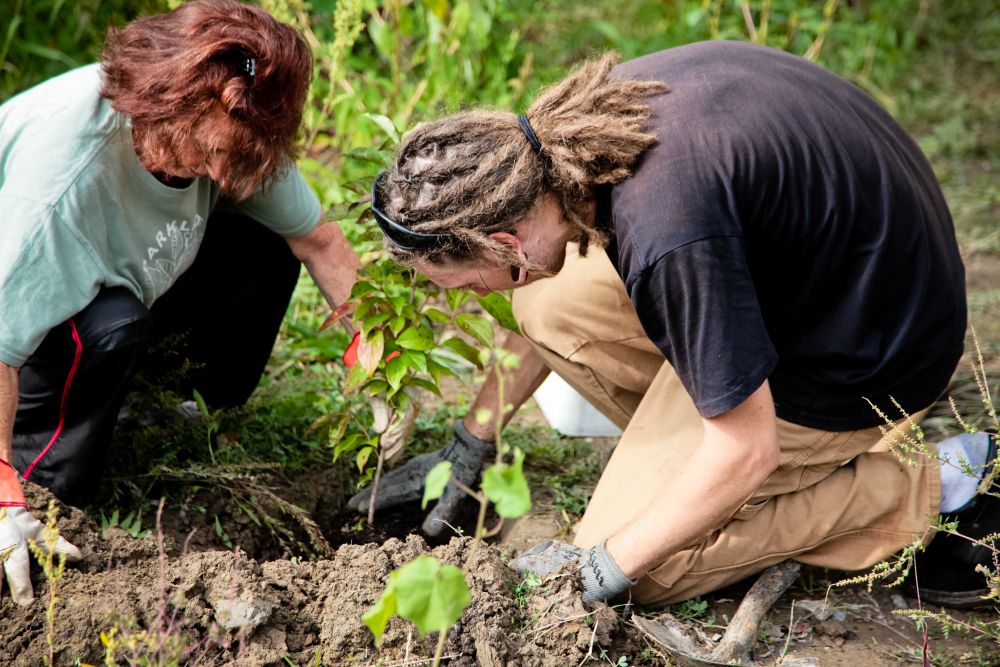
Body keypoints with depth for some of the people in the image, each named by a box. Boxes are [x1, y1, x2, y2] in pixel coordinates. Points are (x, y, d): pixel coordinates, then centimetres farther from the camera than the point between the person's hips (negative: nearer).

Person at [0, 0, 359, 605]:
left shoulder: (233, 134, -22)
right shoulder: (66, 174, -42)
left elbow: (317, 239, -10)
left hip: (125, 273, 6)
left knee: (263, 253, -15)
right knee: (108, 327, -38)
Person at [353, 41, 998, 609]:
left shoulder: (664, 240, -37)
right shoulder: (576, 126, -9)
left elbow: (745, 452, -26)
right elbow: (540, 304, 12)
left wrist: (604, 569, -14)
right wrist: (467, 447, 17)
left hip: (868, 352, -9)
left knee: (646, 567, -2)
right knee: (550, 304, 2)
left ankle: (936, 492, -1)